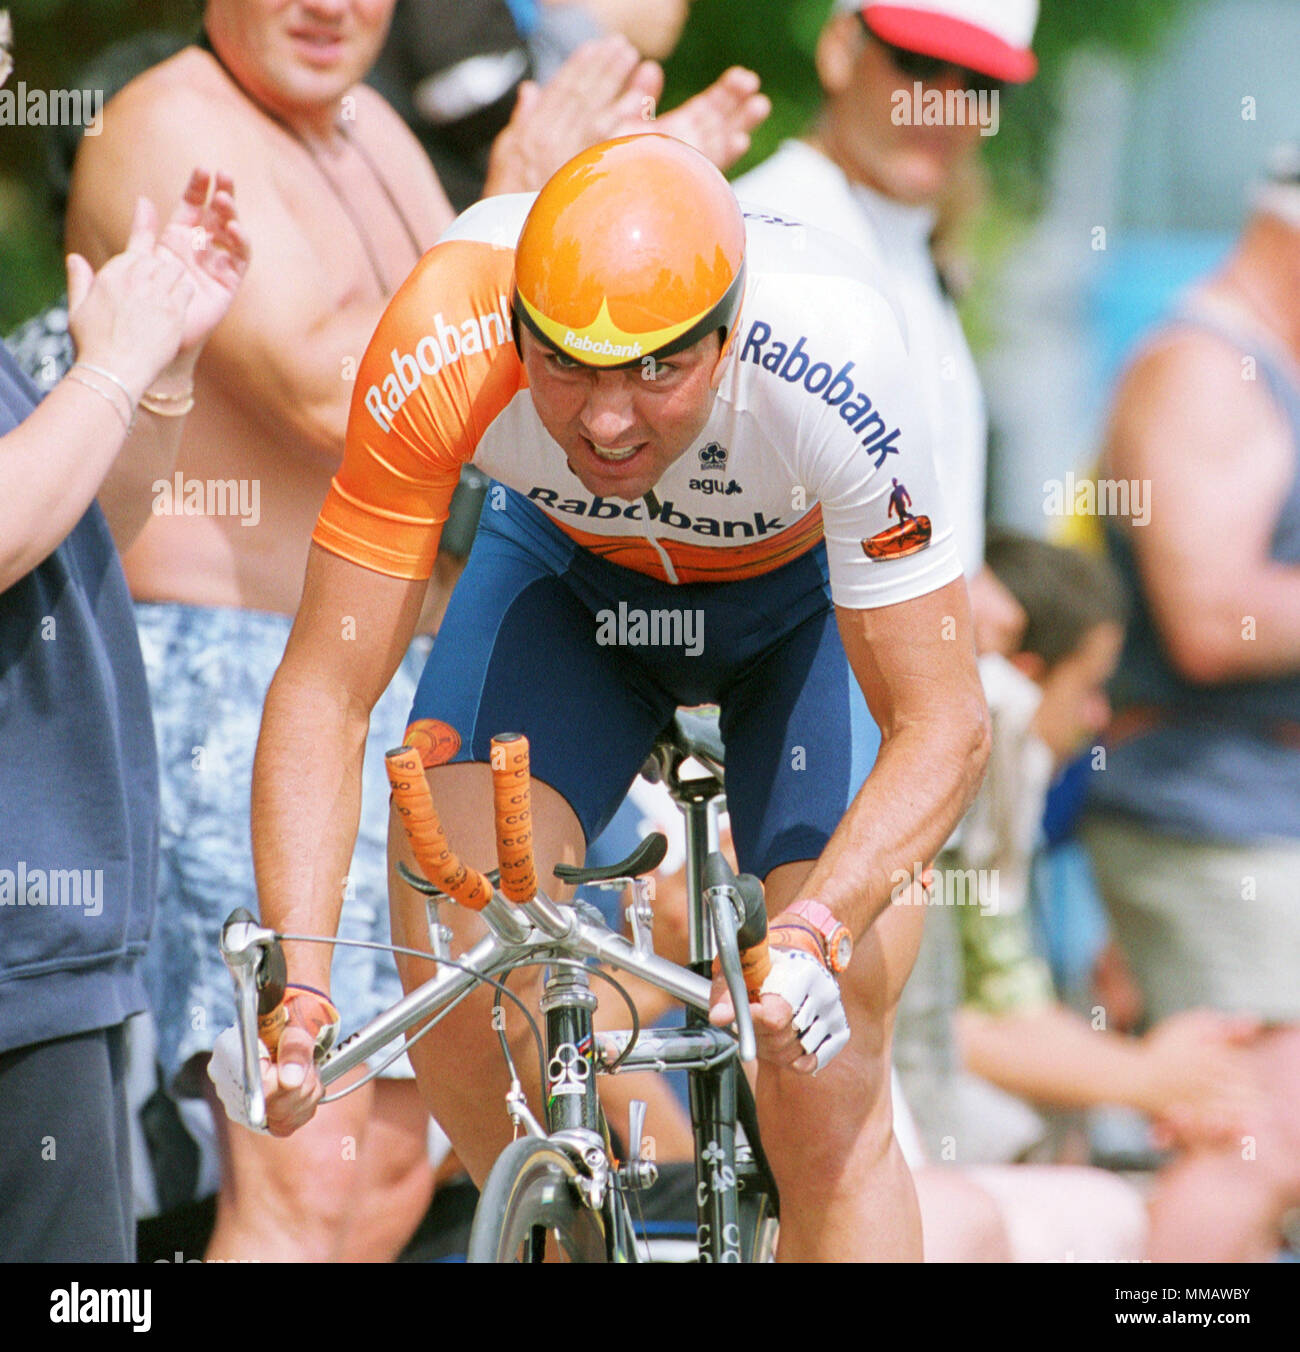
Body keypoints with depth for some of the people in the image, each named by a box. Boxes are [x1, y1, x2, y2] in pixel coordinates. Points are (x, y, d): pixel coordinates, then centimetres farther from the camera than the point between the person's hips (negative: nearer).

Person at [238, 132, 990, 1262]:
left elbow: (943, 727, -32)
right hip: (572, 569, 2)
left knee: (826, 1096, -15)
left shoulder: (837, 371, -40)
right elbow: (326, 692, -30)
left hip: (814, 591, -2)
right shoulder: (440, 352, -36)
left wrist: (814, 933, -48)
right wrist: (297, 981, -42)